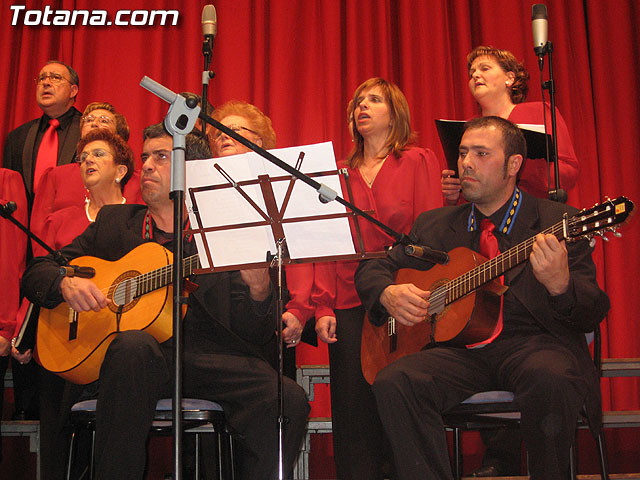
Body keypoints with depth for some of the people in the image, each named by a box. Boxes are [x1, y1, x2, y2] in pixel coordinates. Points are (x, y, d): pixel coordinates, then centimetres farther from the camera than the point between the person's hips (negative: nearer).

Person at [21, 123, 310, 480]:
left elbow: (254, 336, 4)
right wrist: (66, 283, -5)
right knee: (134, 346, -35)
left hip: (206, 358, -1)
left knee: (289, 401, -27)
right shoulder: (114, 222, 18)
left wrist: (259, 290, -19)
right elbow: (36, 272, 19)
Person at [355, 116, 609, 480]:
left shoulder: (557, 221, 4)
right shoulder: (435, 225, 16)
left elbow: (594, 314, -3)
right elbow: (372, 269, 20)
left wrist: (559, 284, -27)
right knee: (394, 382, -26)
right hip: (462, 345, 3)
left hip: (535, 342, -2)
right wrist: (388, 293, -5)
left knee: (550, 378, -36)